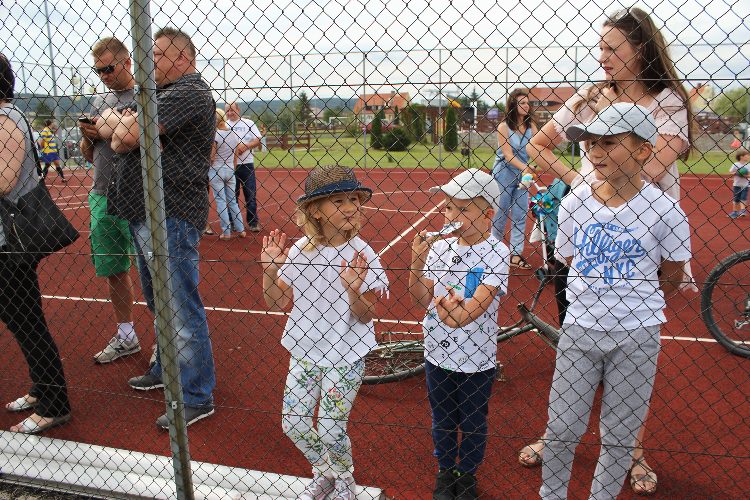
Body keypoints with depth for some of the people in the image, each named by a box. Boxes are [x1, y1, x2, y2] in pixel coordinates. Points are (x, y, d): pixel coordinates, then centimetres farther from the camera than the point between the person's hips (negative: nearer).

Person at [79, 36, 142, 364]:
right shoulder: (100, 102, 17)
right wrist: (87, 138, 0)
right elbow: (89, 155, 21)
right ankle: (126, 337, 29)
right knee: (113, 271, 14)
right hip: (102, 199, 7)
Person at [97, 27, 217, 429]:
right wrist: (128, 129, -9)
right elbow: (120, 143, 12)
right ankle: (167, 370, 40)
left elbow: (126, 135, -21)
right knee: (159, 303, 22)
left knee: (182, 310, -4)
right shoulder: (159, 94, 20)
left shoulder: (189, 92, -13)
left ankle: (197, 398, 7)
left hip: (170, 218, -10)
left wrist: (117, 125, 0)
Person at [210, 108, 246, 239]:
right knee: (232, 201, 14)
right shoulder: (234, 134, 4)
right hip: (230, 170, 5)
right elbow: (235, 157, 9)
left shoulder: (215, 134, -13)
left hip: (216, 170, -5)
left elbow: (211, 157, -14)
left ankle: (226, 232, 1)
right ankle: (241, 230, 13)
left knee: (220, 201, 1)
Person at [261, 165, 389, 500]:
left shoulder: (361, 254, -15)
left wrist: (354, 290, -32)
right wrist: (269, 269, -15)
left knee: (330, 431, 1)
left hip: (345, 358, -4)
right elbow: (278, 303, 1)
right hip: (304, 350, 4)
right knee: (293, 424, 10)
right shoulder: (300, 250, -5)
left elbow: (366, 316, -13)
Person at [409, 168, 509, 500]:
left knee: (472, 424, 17)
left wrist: (462, 311, -40)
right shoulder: (438, 247, -5)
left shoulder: (495, 253, -15)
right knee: (442, 421, 21)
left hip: (475, 359, -3)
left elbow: (480, 302, -22)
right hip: (437, 352, 4)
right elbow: (420, 300, -7)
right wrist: (417, 263, -20)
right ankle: (445, 472, 44)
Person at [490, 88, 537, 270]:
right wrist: (524, 168, -32)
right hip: (504, 175, -4)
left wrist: (529, 170, -29)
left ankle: (515, 255, 10)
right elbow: (508, 155, -17)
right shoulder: (503, 127, -9)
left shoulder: (531, 125, 2)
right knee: (500, 215, 5)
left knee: (520, 216, 4)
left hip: (523, 176, 4)